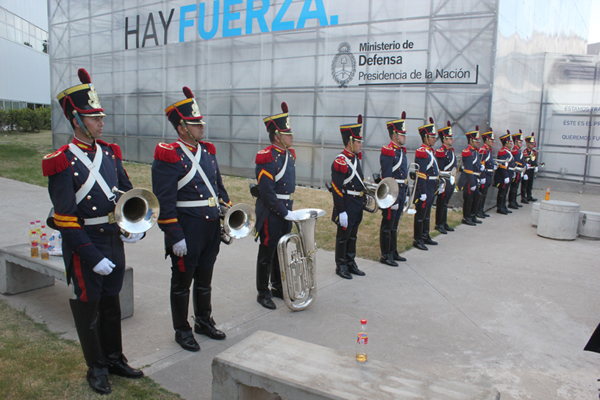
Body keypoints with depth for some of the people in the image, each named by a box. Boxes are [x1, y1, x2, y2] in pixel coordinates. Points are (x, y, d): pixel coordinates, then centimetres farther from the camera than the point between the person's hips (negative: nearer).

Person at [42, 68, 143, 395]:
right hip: (84, 246, -6)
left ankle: (115, 359, 36)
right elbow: (65, 219, -17)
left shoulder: (110, 152, 5)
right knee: (88, 307, 10)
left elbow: (128, 193, 10)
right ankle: (96, 368, 27)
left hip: (115, 240, 6)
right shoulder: (62, 162, -14)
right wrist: (93, 257, -19)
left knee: (111, 303, 18)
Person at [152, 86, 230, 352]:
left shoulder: (208, 151, 10)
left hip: (212, 229, 7)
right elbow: (165, 202, -18)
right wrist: (175, 237, -20)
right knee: (182, 283, 10)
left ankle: (204, 322, 38)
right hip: (187, 232, -7)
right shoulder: (168, 156, -14)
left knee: (204, 280, 20)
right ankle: (182, 331, 26)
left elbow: (219, 186, 19)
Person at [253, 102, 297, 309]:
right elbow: (267, 192, -22)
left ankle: (278, 287, 33)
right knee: (267, 254, 4)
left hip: (285, 211, 8)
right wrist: (284, 212, -21)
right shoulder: (267, 158, -18)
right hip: (270, 213, -8)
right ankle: (263, 293, 17)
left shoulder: (289, 154, 9)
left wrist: (289, 208, 14)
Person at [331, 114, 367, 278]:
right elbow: (336, 189, -21)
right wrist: (341, 212, -22)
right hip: (346, 206, -9)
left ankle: (351, 263, 31)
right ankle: (340, 266, 19)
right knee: (343, 236, 5)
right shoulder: (340, 162, -19)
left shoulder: (355, 158, 9)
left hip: (357, 205, 9)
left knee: (353, 235, 18)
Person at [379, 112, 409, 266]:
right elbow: (387, 178, -19)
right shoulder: (388, 152, -16)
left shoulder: (401, 150, 13)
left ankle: (393, 252, 29)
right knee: (387, 224, 0)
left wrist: (404, 193, 17)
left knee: (394, 224, 18)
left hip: (401, 192, 9)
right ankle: (385, 256, 10)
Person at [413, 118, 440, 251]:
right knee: (421, 214, -2)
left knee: (427, 213, 18)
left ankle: (425, 236, 30)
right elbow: (420, 174, -22)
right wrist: (422, 192, -24)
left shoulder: (430, 151, 14)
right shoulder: (422, 152, -17)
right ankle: (417, 240, 6)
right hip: (424, 188, -10)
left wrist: (437, 185, 21)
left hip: (431, 188, 10)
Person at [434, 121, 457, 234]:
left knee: (445, 203, 15)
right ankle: (439, 225, 8)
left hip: (451, 181, 9)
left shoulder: (451, 150, 14)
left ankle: (444, 223, 24)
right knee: (441, 203, -1)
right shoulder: (441, 152, -15)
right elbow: (440, 170, -18)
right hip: (445, 181, -9)